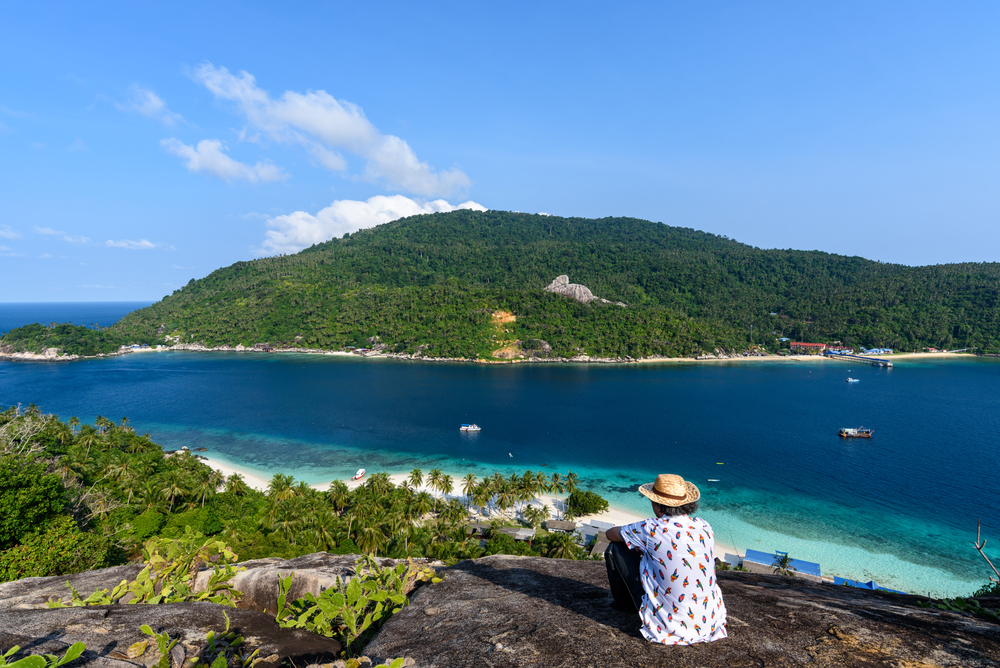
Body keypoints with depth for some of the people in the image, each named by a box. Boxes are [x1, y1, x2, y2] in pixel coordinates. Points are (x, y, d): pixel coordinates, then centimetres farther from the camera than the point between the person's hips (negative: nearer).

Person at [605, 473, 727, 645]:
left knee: (615, 549, 6)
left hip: (668, 624, -5)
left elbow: (610, 533, 1)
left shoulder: (651, 529, -16)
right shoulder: (704, 526, -2)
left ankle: (625, 603, 29)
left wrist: (636, 542, 22)